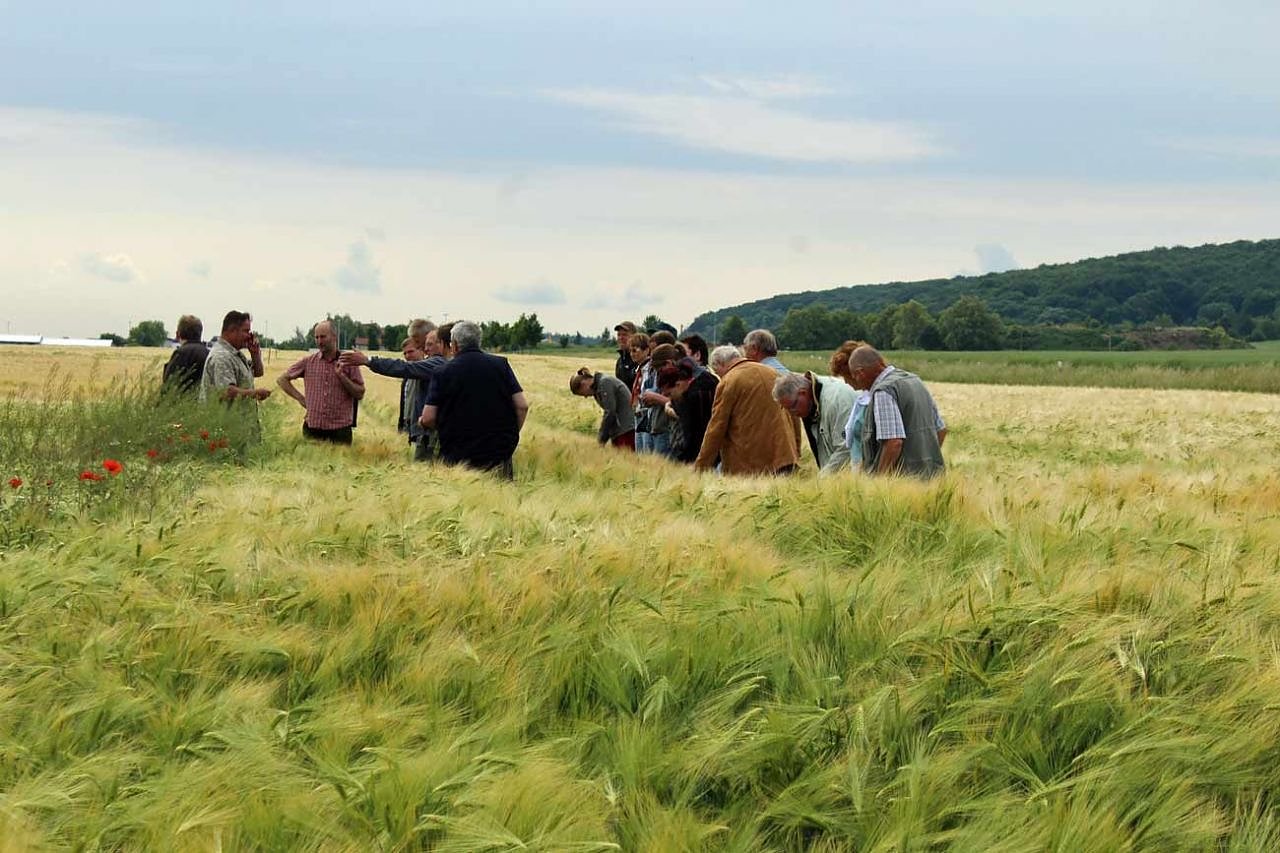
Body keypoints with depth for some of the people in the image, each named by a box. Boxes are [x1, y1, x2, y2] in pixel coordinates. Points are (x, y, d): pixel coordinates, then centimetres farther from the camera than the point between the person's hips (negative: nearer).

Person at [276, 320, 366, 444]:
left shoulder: (349, 362, 2)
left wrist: (342, 375, -13)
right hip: (312, 428, 1)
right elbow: (282, 379, 15)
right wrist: (301, 399, 4)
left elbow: (360, 394, -1)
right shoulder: (308, 362, 7)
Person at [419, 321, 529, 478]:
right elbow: (522, 406, -3)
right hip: (499, 452, 2)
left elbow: (428, 418, -6)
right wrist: (511, 436, 10)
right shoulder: (501, 365, 2)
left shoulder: (444, 372, -4)